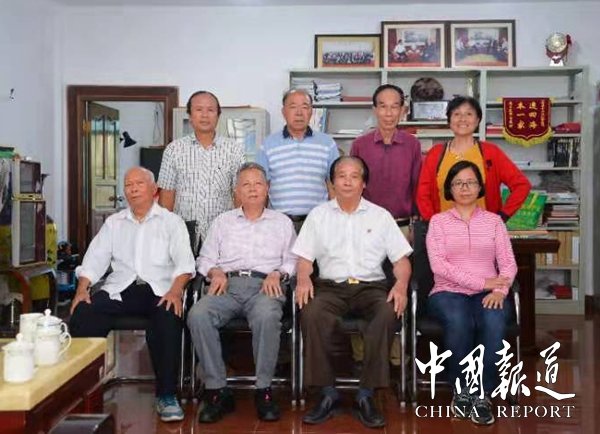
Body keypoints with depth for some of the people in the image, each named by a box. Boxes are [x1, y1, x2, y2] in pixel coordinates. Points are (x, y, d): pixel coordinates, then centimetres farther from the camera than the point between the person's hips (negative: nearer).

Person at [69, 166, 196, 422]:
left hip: (159, 288, -3)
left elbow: (184, 262, -1)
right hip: (120, 289, 3)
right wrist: (82, 288, -4)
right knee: (82, 315, -25)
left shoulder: (171, 222, 11)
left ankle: (166, 395, -24)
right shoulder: (113, 223, 22)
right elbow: (95, 259, 15)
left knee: (168, 320, -35)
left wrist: (175, 290, -20)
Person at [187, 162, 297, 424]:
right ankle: (217, 390, -22)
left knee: (266, 317, -38)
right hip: (228, 284, 2)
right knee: (198, 315, -31)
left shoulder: (282, 222, 22)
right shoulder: (223, 221, 26)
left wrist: (277, 274, -7)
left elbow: (292, 260, 13)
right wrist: (216, 272, -1)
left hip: (264, 286, -2)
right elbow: (205, 258, 20)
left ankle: (263, 391, -24)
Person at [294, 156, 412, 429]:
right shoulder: (318, 215, 14)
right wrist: (303, 279, -13)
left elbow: (401, 259, 9)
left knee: (388, 314, -34)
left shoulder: (380, 216, 13)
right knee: (311, 315, -33)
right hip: (331, 286, 0)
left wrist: (401, 284, -12)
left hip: (371, 286, 0)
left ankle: (366, 396, -23)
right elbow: (305, 257, 9)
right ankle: (328, 394, -20)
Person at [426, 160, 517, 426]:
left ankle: (483, 394, -19)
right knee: (459, 322, -35)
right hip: (448, 292, -1)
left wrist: (499, 290, -15)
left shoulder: (493, 221, 14)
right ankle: (461, 390, -14)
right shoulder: (438, 221, 7)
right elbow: (438, 265, -7)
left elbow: (508, 263, 6)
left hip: (487, 293, 2)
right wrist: (482, 282, -14)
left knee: (494, 322, -33)